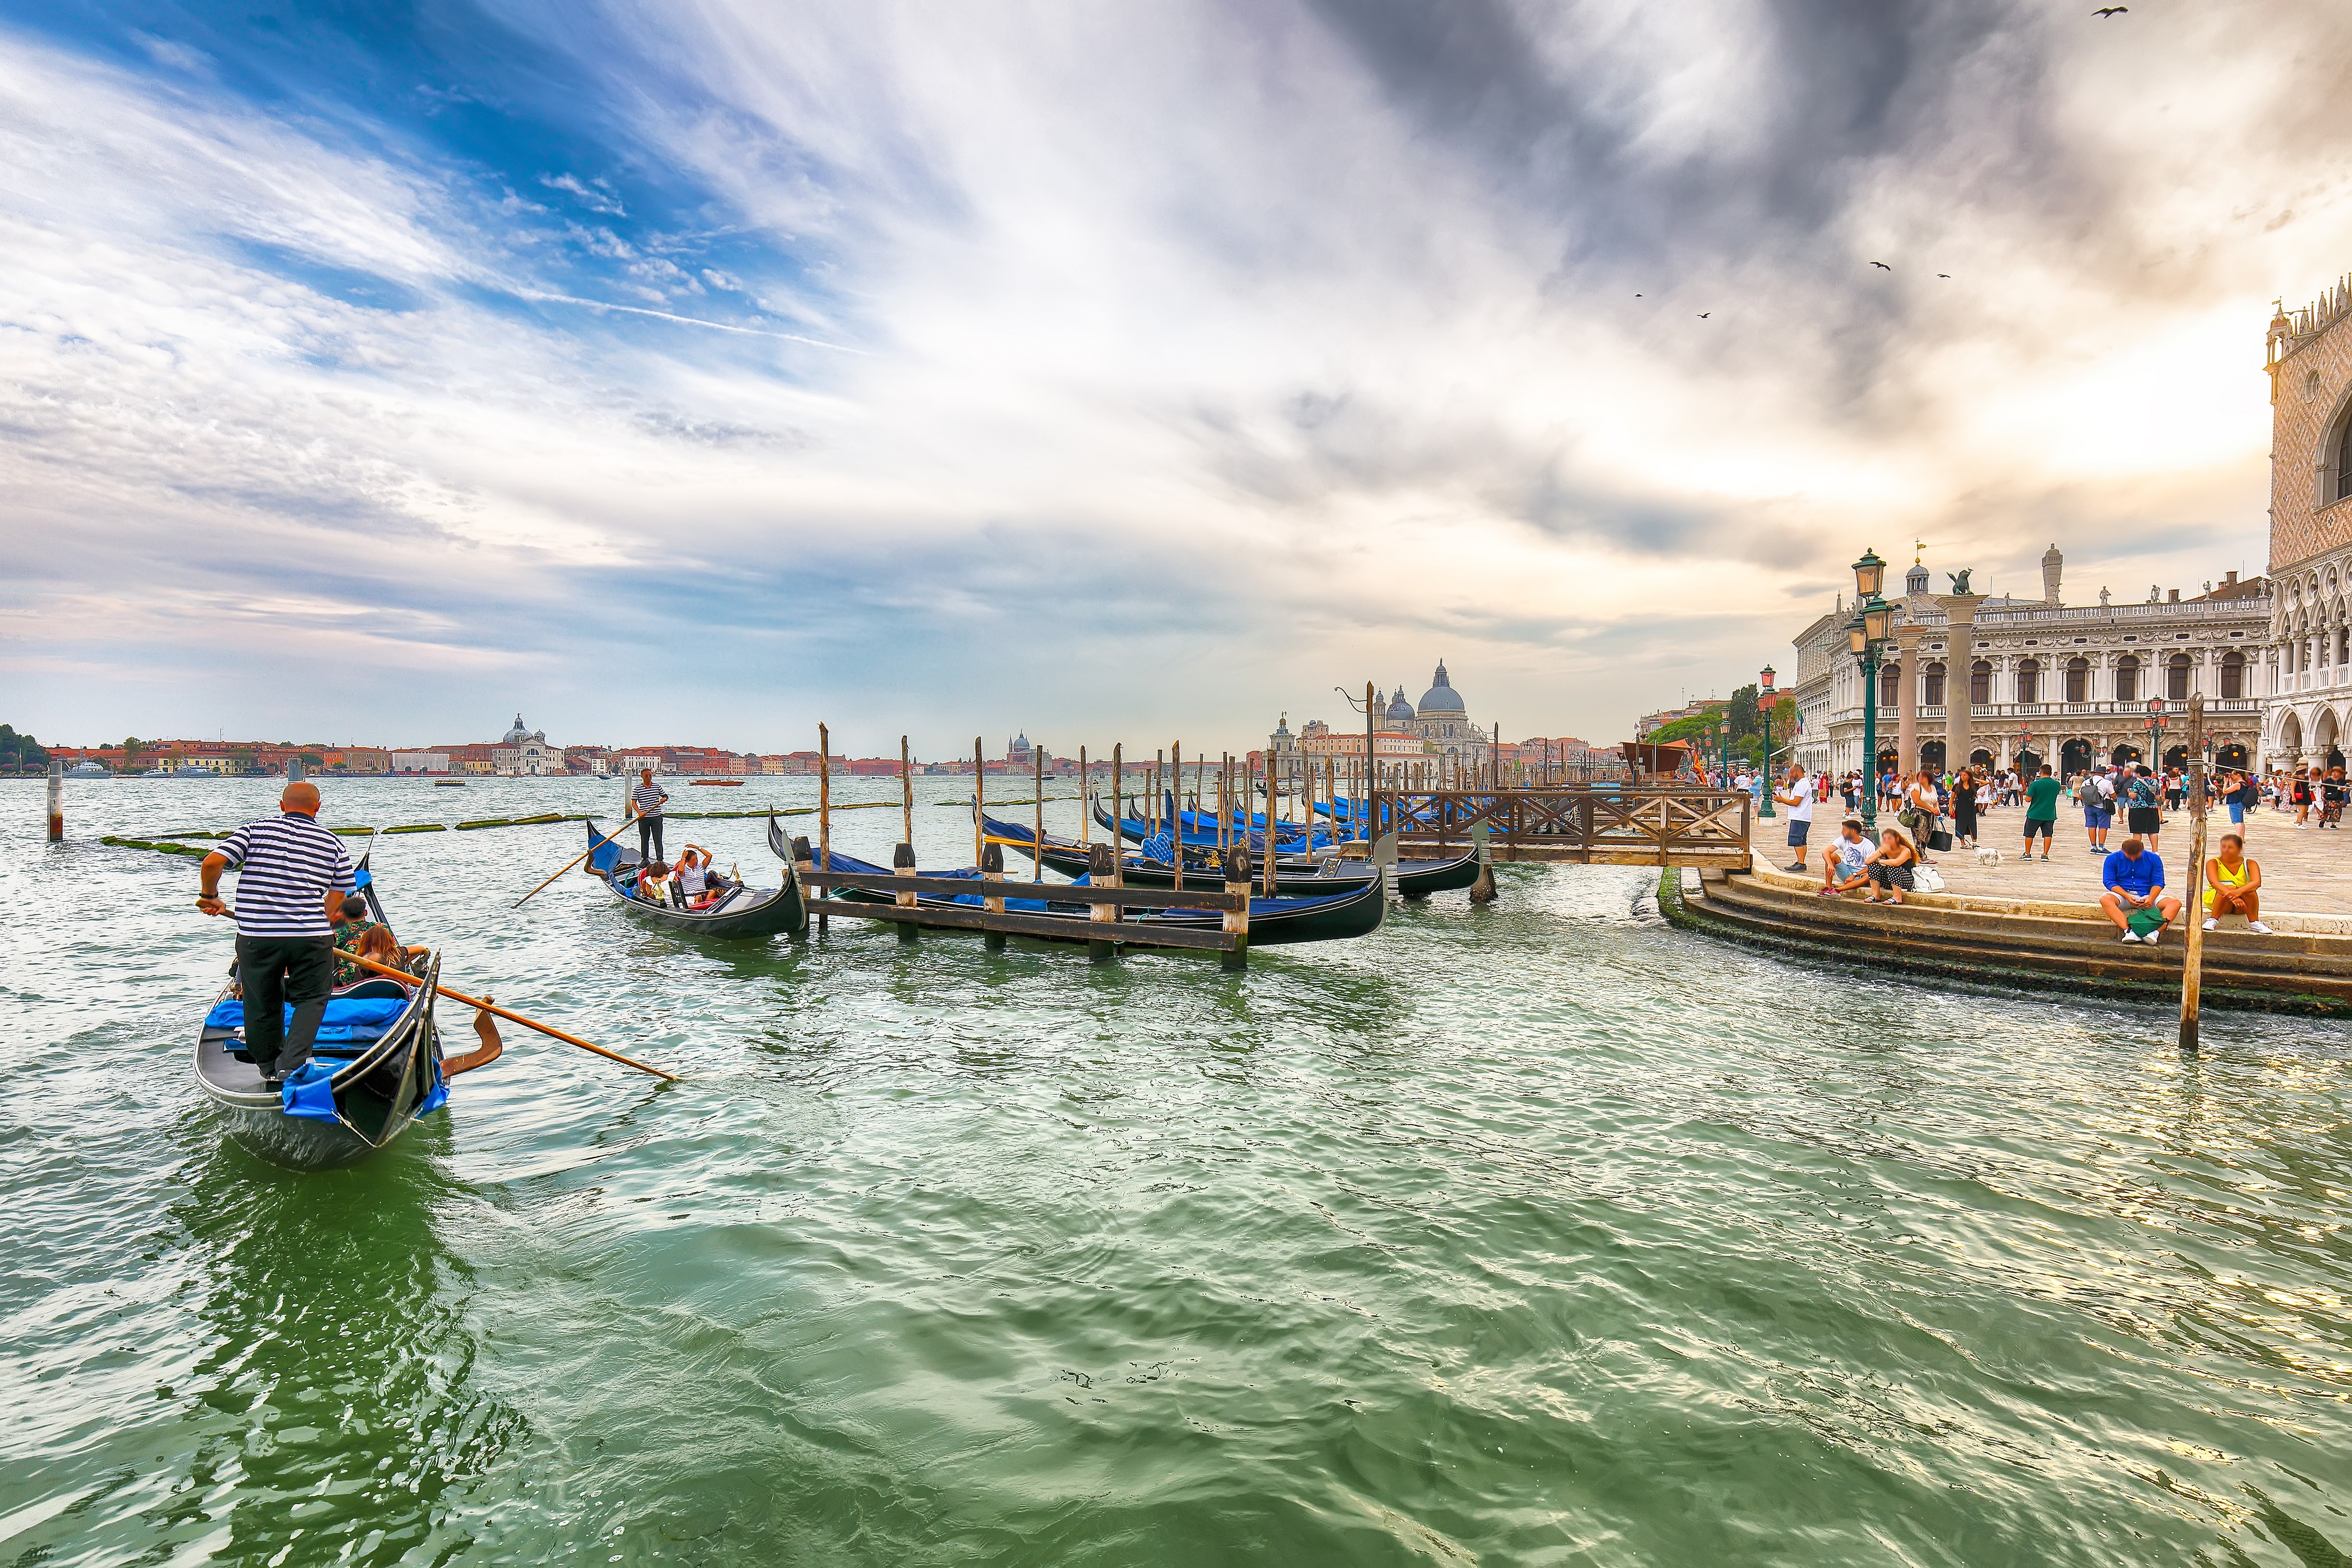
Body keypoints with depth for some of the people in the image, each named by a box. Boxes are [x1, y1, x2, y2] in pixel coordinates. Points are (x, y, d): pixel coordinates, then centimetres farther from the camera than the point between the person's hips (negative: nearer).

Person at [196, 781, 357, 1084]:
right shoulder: (333, 843, 8)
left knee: (262, 1005, 18)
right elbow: (338, 899, 12)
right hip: (313, 937, -1)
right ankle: (291, 1064, -2)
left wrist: (210, 897, 11)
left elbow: (212, 862, -6)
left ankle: (270, 1069, 30)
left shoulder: (255, 830, 5)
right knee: (311, 999, 14)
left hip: (255, 936, 1)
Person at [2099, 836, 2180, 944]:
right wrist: (2127, 896, -21)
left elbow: (2158, 882, 2)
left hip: (2147, 896, 2)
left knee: (2176, 903, -24)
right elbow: (2109, 881, -5)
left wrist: (2151, 899, -19)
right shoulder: (2113, 859, 1)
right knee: (2105, 899, -36)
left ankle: (2156, 932, -44)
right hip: (2123, 895, -2)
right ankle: (2129, 931, -49)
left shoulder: (2154, 859, 6)